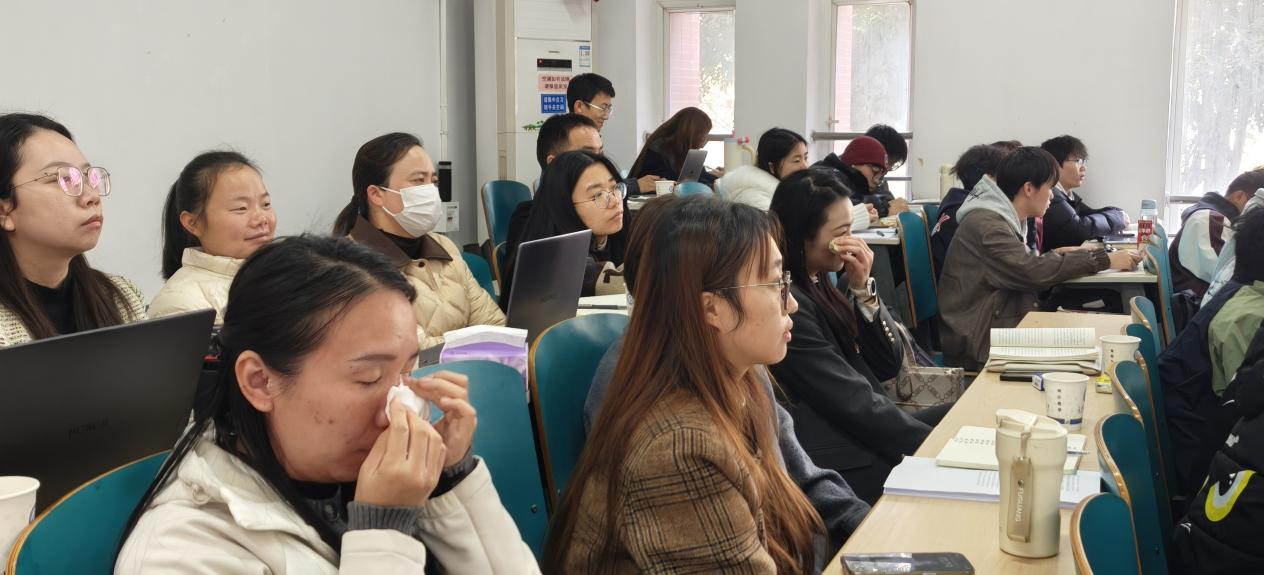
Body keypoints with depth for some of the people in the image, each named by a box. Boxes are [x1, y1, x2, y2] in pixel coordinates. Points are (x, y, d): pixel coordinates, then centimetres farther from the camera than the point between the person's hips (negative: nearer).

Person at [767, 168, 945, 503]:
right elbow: (855, 405, -20)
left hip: (864, 436, 9)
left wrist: (863, 288, -6)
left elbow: (888, 366, 7)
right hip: (844, 466, -9)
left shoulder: (819, 285, 9)